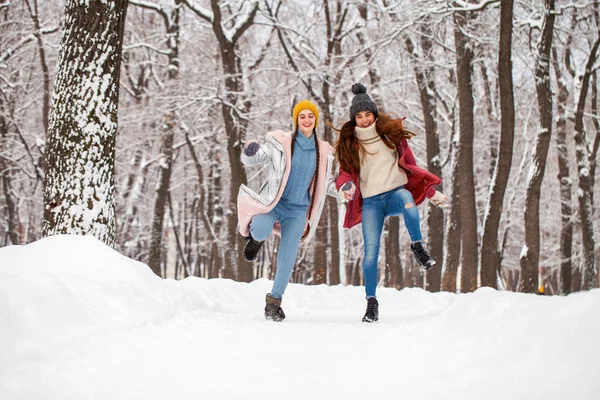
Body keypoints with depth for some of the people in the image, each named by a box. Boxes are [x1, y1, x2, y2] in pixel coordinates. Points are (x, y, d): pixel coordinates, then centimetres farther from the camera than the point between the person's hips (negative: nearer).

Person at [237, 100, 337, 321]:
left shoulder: (323, 152, 6)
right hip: (273, 202, -3)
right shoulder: (280, 142, -7)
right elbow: (251, 159, -6)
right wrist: (250, 152, -30)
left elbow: (326, 183, 16)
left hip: (298, 210, 3)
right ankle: (255, 237, 7)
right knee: (261, 230, -33)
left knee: (287, 257, -2)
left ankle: (274, 302, 15)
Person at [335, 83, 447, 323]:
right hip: (370, 202, 1)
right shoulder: (349, 142, 7)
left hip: (396, 192, -1)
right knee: (370, 252, -10)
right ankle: (371, 302, 1)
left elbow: (409, 165, 12)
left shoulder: (390, 133, 5)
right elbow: (345, 172, 4)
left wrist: (431, 191, 11)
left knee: (406, 198, -39)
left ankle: (418, 248, -27)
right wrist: (346, 186, -21)